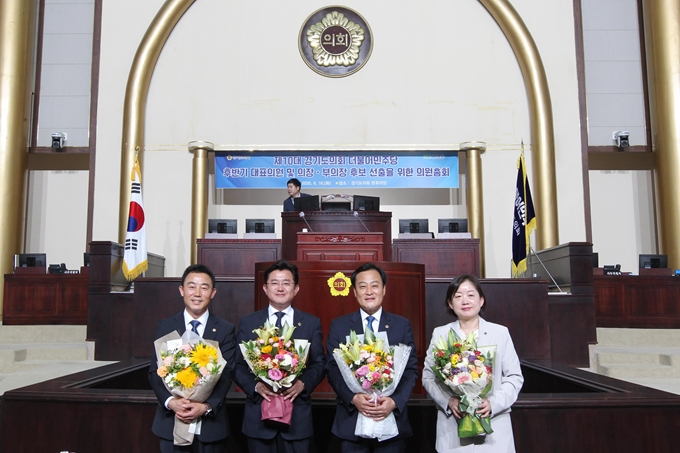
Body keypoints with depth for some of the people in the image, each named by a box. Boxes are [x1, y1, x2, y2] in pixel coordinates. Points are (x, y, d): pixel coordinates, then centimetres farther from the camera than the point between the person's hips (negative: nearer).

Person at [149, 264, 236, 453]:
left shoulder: (225, 329, 0)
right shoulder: (165, 326, 4)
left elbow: (227, 374, -4)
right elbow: (155, 371, 0)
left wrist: (206, 407, -18)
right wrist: (170, 402, -16)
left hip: (210, 424, -1)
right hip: (171, 422, 1)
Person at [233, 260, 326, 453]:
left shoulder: (311, 323, 5)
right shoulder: (248, 322, 5)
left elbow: (319, 363, 4)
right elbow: (238, 365, 3)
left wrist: (303, 384, -14)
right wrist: (256, 385, -14)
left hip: (298, 415, 0)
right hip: (258, 415, 0)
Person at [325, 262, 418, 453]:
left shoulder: (402, 325, 3)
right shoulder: (338, 325, 3)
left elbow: (411, 369, 1)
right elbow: (332, 369, 0)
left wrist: (395, 401, -15)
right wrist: (353, 398, -16)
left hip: (392, 420, 0)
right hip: (351, 421, 0)